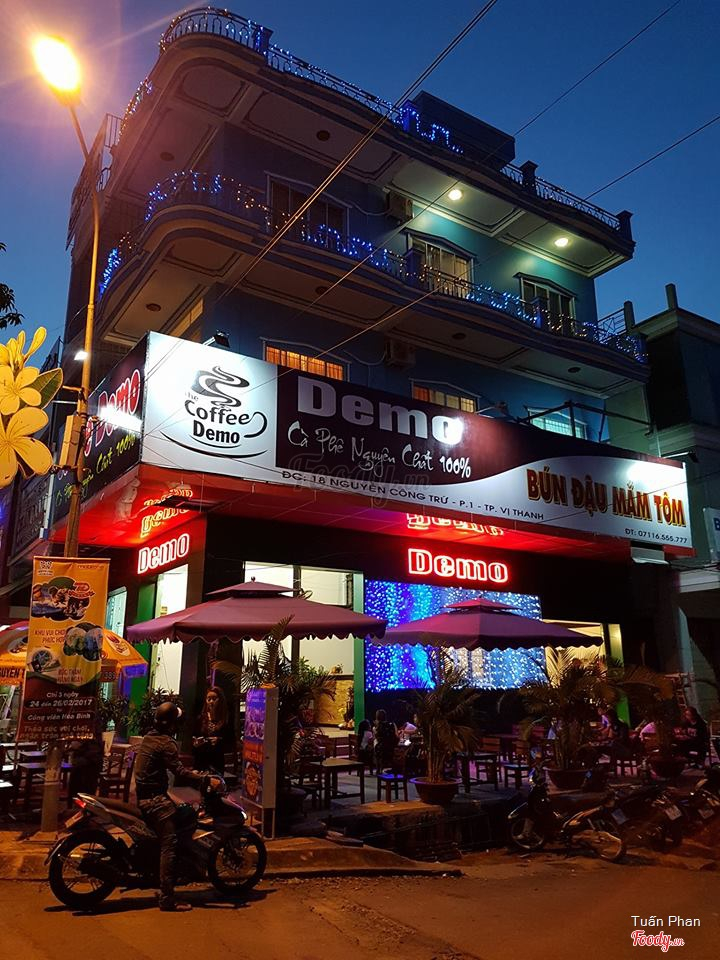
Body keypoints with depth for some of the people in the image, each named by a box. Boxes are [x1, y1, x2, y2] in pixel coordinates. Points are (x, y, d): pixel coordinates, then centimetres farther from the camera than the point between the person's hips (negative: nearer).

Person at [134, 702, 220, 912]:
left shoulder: (149, 737, 12)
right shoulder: (166, 742, -17)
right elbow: (178, 771, -24)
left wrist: (192, 773, 23)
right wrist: (206, 779, -21)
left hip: (144, 795, 10)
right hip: (155, 799, -10)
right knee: (169, 845, -11)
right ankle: (167, 899, -14)